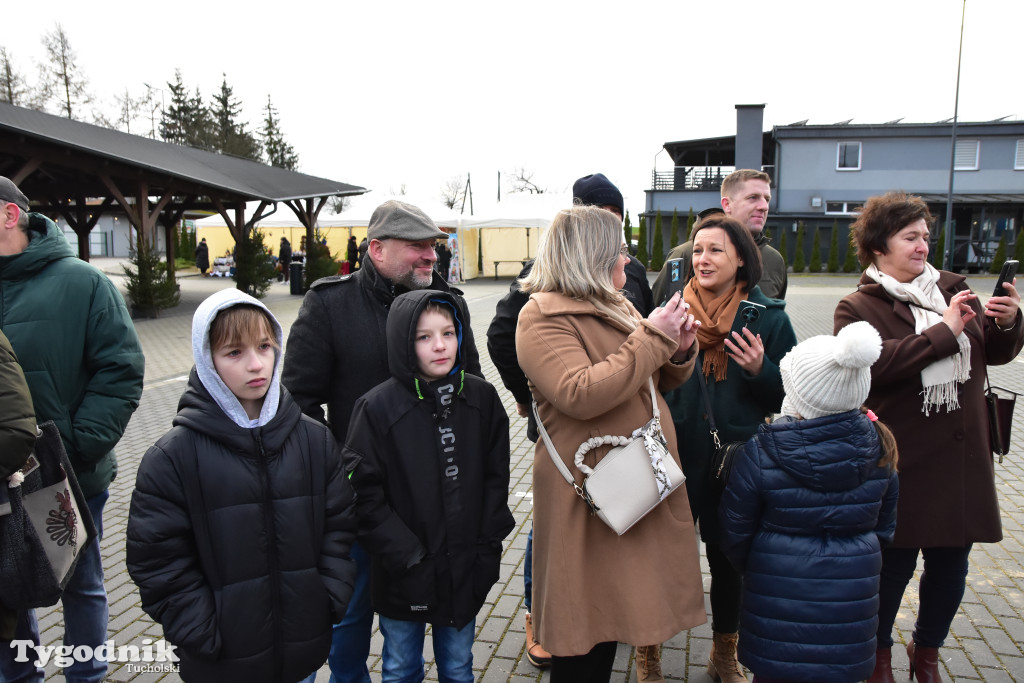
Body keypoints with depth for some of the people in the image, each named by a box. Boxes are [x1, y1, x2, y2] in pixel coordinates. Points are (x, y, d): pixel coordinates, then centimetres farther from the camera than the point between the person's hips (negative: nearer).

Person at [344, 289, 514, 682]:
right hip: (403, 577, -2)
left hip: (466, 572, 2)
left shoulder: (482, 398, -4)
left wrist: (489, 545, -3)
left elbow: (496, 477, 2)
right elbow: (364, 494, -14)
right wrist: (405, 556, -16)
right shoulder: (377, 408, -14)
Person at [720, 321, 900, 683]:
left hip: (777, 597, -3)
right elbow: (884, 528, 6)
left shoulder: (760, 454, -20)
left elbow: (735, 533, -9)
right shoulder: (879, 450, -8)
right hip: (851, 602, 3)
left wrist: (752, 570, 12)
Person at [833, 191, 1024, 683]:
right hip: (900, 464, -5)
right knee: (894, 563, 7)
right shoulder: (857, 307, -6)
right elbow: (874, 363, -24)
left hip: (962, 458, 5)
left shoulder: (952, 289, 10)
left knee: (950, 566, 15)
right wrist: (944, 331, -21)